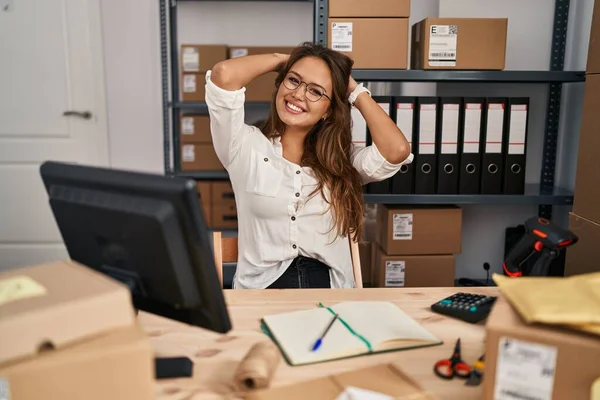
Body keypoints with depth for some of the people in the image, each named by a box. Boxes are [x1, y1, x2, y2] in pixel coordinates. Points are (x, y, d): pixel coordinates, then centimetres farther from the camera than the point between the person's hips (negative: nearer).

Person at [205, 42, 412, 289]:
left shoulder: (342, 160, 12)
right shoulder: (247, 147, 4)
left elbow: (397, 150, -6)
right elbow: (224, 74, -9)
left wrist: (356, 91, 7)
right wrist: (281, 59, 9)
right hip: (263, 288, -2)